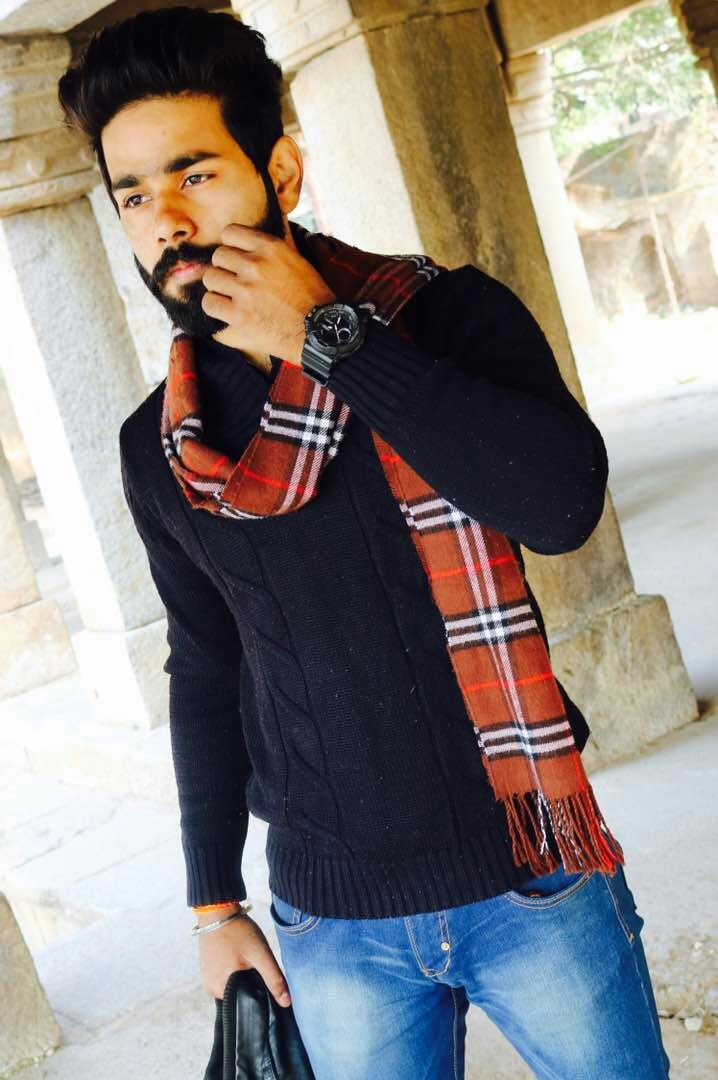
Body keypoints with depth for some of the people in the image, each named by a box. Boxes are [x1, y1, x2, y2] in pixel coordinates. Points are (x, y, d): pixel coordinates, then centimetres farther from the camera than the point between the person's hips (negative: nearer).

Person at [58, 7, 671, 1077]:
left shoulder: (447, 314, -9)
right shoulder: (157, 446, 1)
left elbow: (564, 500, -28)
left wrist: (327, 337, -23)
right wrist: (216, 903, 14)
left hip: (530, 879, -2)